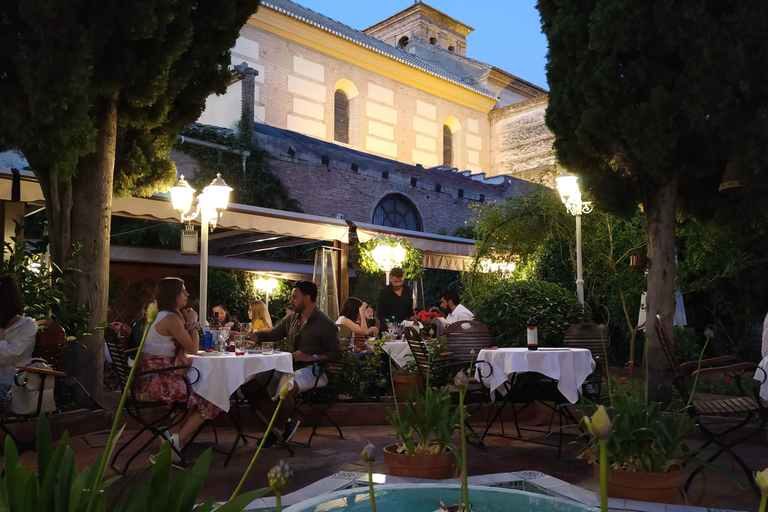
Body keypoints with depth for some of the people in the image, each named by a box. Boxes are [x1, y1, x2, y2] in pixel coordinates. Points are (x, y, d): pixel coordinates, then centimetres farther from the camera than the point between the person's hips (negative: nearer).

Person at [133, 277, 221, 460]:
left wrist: (189, 322, 5)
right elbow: (193, 349, -8)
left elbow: (185, 347, 17)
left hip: (151, 379, 10)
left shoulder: (160, 316, 16)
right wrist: (193, 322, 2)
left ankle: (173, 433, 12)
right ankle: (177, 440, 1)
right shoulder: (171, 318, -15)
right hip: (157, 381, -10)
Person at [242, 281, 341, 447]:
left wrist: (311, 357, -21)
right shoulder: (291, 319, 12)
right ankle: (283, 423, 0)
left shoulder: (326, 324, -8)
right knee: (249, 386, -4)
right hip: (290, 368, 8)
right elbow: (271, 335, 19)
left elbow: (336, 354, -9)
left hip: (313, 370, -8)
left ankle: (279, 429, -10)